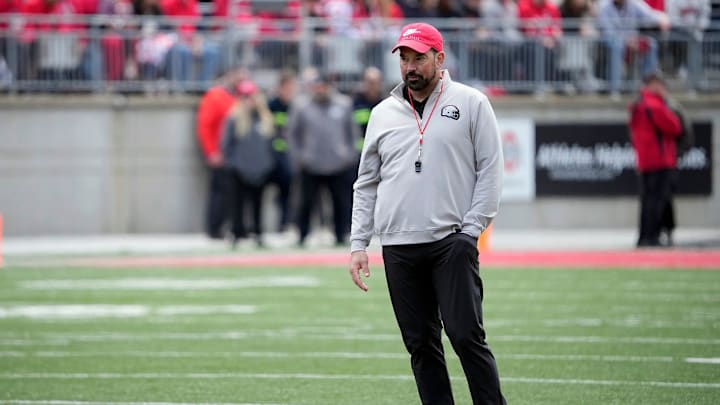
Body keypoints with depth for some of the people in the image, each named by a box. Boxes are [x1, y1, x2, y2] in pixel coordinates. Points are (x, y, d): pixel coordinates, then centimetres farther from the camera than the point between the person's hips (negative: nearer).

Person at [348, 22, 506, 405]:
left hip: (451, 243, -4)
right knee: (421, 344, 5)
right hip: (398, 249, 4)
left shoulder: (471, 103, 3)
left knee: (466, 335, -12)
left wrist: (471, 229, -9)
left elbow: (490, 171, 0)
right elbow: (366, 185, 16)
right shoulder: (383, 113, 13)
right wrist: (358, 244, 8)